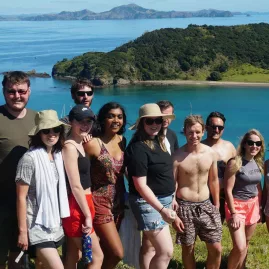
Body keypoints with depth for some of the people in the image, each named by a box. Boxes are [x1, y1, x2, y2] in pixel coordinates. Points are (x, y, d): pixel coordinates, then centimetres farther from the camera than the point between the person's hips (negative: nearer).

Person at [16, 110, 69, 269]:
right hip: (38, 226, -6)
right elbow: (21, 197, -13)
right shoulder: (30, 158, -15)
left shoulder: (58, 155, 4)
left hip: (55, 224, 6)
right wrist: (23, 231, -11)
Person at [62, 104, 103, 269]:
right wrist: (88, 215, -16)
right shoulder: (69, 147, -16)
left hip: (82, 203, 9)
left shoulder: (80, 144, 13)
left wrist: (88, 211, 6)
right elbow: (75, 185, -19)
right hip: (76, 207, -9)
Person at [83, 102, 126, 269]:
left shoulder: (122, 141, 3)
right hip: (100, 202, -7)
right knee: (118, 253, -8)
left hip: (118, 202, 7)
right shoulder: (93, 143, -17)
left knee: (106, 251, 16)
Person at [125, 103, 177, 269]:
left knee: (150, 247, 16)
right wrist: (162, 209, -26)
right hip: (148, 203, -9)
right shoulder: (138, 147, -20)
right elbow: (140, 185, -23)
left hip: (164, 200, 9)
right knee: (166, 251, -8)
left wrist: (171, 198, 18)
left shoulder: (159, 141, 6)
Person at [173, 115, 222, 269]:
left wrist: (217, 206, 10)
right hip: (185, 207, -3)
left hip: (206, 205, 4)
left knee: (216, 249, 5)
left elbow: (214, 180, 10)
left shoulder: (211, 153, -1)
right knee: (188, 249, 8)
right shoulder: (178, 156, -12)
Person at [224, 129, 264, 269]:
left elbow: (258, 187, 14)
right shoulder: (235, 162, -16)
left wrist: (260, 208, 12)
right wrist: (234, 214, -17)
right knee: (240, 248, -11)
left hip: (253, 206, 6)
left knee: (245, 245, 15)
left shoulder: (258, 163, 4)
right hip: (237, 205, -6)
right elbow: (228, 190, -16)